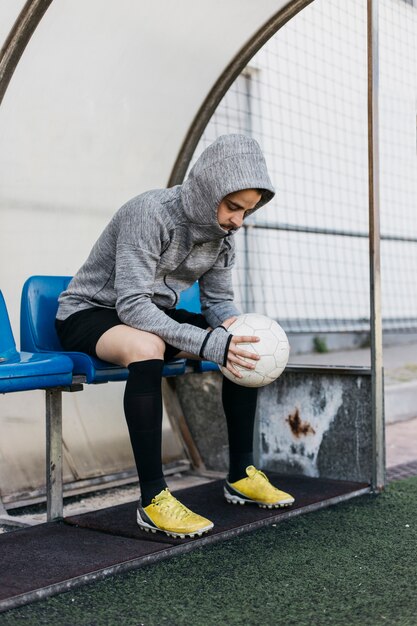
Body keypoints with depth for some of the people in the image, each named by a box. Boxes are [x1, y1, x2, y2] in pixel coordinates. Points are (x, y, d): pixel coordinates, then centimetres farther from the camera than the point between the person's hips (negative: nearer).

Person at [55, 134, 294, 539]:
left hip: (151, 314, 8)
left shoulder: (222, 234, -4)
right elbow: (131, 305, -33)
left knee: (245, 347, -7)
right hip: (88, 312, -7)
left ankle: (241, 475, 1)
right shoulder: (150, 212, -27)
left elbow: (218, 301, 3)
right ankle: (153, 499, -34)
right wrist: (208, 344, -41)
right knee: (147, 347, -40)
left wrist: (239, 328, -21)